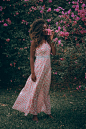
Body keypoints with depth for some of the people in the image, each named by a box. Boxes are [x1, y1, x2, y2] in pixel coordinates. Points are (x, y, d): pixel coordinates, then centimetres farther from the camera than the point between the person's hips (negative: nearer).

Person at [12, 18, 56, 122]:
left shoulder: (47, 41, 8)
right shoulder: (35, 41, -9)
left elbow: (54, 53, 0)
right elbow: (31, 57, -9)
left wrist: (51, 40, -3)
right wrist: (32, 72, -14)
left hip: (47, 68, 6)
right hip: (39, 67, -6)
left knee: (46, 90, 14)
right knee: (35, 90, 1)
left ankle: (47, 111, 25)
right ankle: (34, 114, 10)